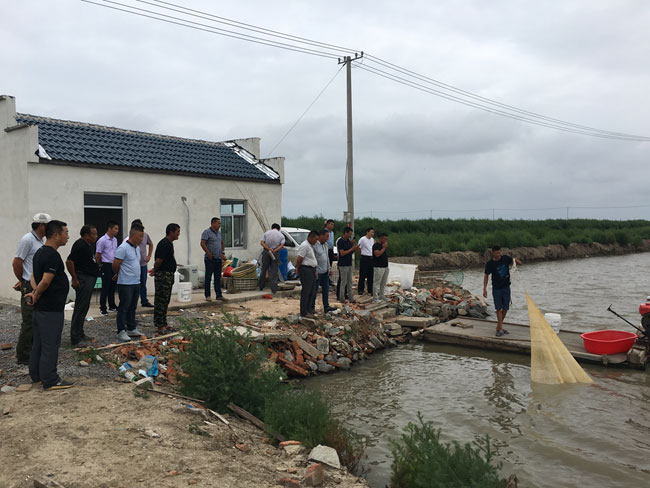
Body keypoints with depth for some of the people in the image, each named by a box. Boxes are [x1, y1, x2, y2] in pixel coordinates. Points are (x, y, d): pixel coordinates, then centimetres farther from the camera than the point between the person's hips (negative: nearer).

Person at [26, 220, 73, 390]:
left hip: (40, 307, 10)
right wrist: (37, 295, -9)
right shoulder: (52, 256, -19)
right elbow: (46, 281, -25)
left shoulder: (40, 252, 13)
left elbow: (34, 277, 16)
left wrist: (35, 291, 0)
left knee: (39, 343, 17)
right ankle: (50, 381, 3)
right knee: (50, 345, -3)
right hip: (51, 309, -10)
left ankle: (37, 376, 26)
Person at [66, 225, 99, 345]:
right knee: (81, 308, -7)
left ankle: (79, 334, 24)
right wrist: (75, 279, -18)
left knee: (84, 307, 15)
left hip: (90, 279, 10)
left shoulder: (90, 245, 14)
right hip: (83, 279, -10)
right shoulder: (80, 245, -16)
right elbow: (69, 261, -21)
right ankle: (75, 338, -3)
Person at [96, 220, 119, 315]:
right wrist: (101, 265, 2)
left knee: (112, 287, 13)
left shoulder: (115, 240, 11)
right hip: (106, 266, -7)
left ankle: (112, 306, 22)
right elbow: (97, 255, -8)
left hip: (114, 266, 7)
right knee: (105, 288, -3)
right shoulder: (102, 240, -12)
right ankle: (102, 308, 6)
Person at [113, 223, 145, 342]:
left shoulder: (137, 248, 11)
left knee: (132, 307, 15)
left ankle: (131, 329, 24)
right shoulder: (123, 248, -17)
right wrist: (120, 275, 2)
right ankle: (121, 332, 5)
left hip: (136, 282, 8)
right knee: (124, 308, -1)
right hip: (125, 284, -8)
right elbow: (115, 266, -16)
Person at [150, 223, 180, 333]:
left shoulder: (169, 243, 16)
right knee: (161, 301, -4)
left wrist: (155, 270, 18)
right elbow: (158, 260, -19)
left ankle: (164, 324, 21)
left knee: (165, 301, 14)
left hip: (169, 275, 10)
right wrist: (155, 271, -4)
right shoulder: (164, 244, -18)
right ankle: (159, 325, 1)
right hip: (163, 275, -10)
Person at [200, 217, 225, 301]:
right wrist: (208, 253, -17)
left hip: (218, 259, 7)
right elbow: (202, 244, -15)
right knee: (208, 277, -1)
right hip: (210, 259, -7)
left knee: (218, 277, 9)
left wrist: (223, 253, 18)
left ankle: (219, 295, 14)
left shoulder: (219, 233, 16)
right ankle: (207, 295, 4)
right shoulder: (206, 232, -7)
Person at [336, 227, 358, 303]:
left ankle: (351, 298, 17)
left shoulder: (348, 241, 11)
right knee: (343, 282, -2)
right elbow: (342, 253, -21)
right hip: (343, 265, -8)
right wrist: (352, 248, -19)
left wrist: (354, 248, -3)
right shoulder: (340, 241, -14)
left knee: (349, 282, 11)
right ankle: (341, 298, 7)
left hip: (349, 264, 8)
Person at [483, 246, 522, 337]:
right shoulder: (490, 263, -8)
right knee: (499, 309, -4)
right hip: (496, 289, -3)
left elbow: (520, 263, 5)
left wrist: (515, 260, -19)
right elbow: (486, 276, -1)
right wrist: (484, 289, -8)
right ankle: (500, 329, -1)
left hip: (506, 287, 3)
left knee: (505, 308, 7)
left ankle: (498, 326, 22)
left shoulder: (505, 258, -1)